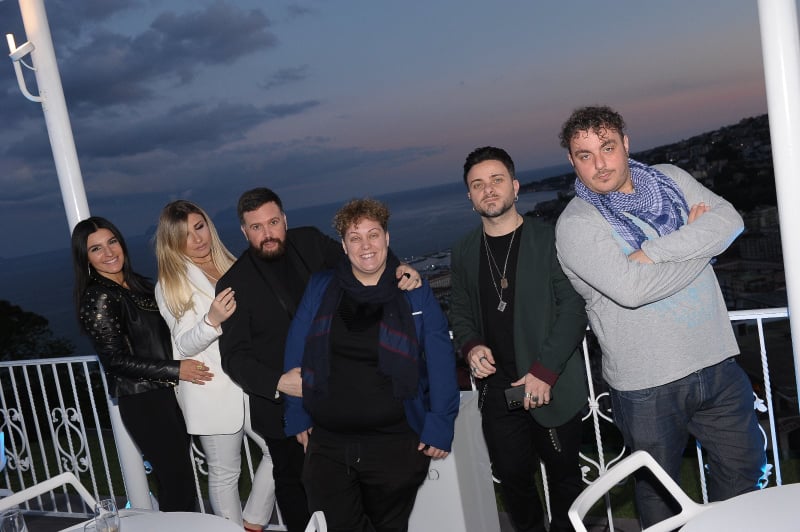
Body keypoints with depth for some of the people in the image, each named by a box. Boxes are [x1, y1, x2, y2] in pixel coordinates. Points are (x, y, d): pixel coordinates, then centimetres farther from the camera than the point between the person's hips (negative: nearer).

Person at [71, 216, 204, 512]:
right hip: (143, 403, -7)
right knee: (178, 480, -1)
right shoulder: (97, 299, -13)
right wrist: (176, 370, -16)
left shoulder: (138, 284, 10)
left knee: (177, 478, 15)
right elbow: (117, 360, -16)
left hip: (166, 393, 7)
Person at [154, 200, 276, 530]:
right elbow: (184, 345, -9)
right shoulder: (169, 285, -3)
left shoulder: (231, 266, 10)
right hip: (211, 391, -4)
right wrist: (211, 320, -28)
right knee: (225, 473, 5)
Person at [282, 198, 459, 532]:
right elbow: (296, 354, 5)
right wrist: (298, 416, 3)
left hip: (397, 443, -1)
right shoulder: (320, 289, 3)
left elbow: (440, 362, -3)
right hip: (326, 442, 1)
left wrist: (440, 426, -8)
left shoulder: (415, 293, -1)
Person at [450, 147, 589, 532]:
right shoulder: (464, 252, 8)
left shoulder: (548, 240, -5)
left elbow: (573, 307, -10)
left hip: (553, 386, -3)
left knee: (564, 476, 11)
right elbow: (460, 313, 15)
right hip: (497, 389, 3)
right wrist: (470, 347, -7)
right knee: (513, 478, 11)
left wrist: (545, 371, -17)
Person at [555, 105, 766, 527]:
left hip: (717, 362, 5)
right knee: (659, 493, 14)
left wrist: (654, 251, -19)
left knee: (743, 471, 22)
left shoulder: (670, 179, 5)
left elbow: (729, 220, -8)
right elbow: (631, 288, -25)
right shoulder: (576, 224, -12)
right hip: (647, 385, -4)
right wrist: (701, 242, -11)